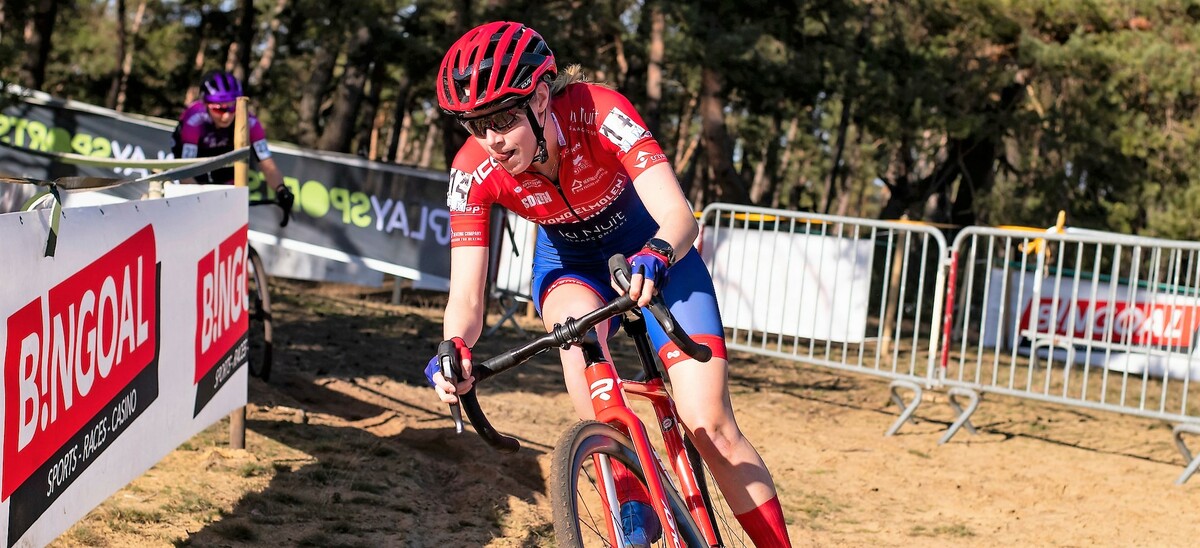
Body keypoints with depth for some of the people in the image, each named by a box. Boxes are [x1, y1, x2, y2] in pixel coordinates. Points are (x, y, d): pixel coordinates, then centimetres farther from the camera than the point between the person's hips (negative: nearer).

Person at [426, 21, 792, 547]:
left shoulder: (600, 112, -33)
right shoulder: (474, 170, -25)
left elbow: (679, 215, -42)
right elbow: (466, 296, -27)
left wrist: (656, 255, -64)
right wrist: (455, 348, -48)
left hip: (651, 254, -2)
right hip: (570, 265, 2)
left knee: (709, 424, -15)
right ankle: (633, 504, -25)